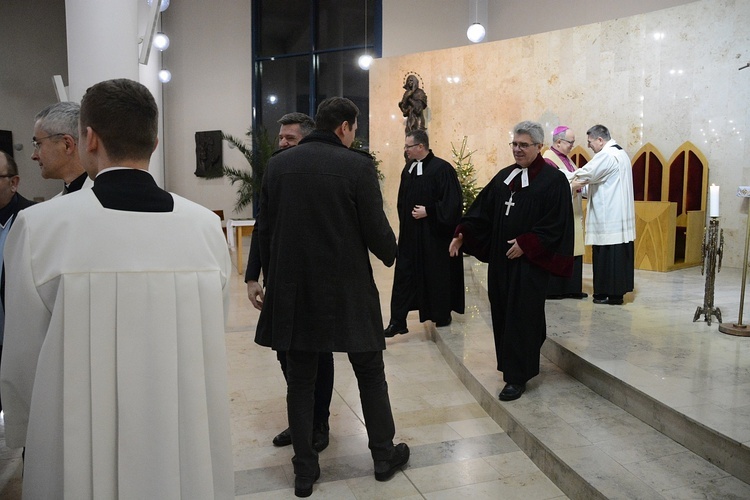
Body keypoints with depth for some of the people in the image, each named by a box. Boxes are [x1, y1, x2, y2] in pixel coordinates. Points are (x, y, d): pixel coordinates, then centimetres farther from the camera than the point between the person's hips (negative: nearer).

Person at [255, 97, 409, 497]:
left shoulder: (277, 165, 2)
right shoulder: (357, 165, -10)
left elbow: (264, 229, 5)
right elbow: (376, 230, -10)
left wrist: (273, 277, 17)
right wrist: (390, 254, 12)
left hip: (292, 291, 3)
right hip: (347, 291, -3)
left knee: (300, 381, 14)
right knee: (370, 373, 15)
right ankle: (384, 455, 29)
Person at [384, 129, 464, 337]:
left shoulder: (442, 169, -12)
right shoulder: (408, 169, 9)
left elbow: (452, 201, -15)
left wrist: (428, 211, -18)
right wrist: (405, 218, 9)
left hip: (434, 234, -6)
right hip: (410, 233, 6)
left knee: (438, 274, 8)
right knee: (404, 274, 1)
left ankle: (443, 314, 28)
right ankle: (397, 321, 4)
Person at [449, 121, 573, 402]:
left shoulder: (553, 180, -6)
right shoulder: (504, 177, 12)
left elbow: (555, 225, -11)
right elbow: (482, 210, 9)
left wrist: (525, 245, -17)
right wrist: (462, 234, -4)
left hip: (529, 261, -6)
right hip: (501, 259, 6)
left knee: (521, 316, -4)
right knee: (502, 313, 11)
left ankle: (518, 376, 6)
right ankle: (518, 363, 29)